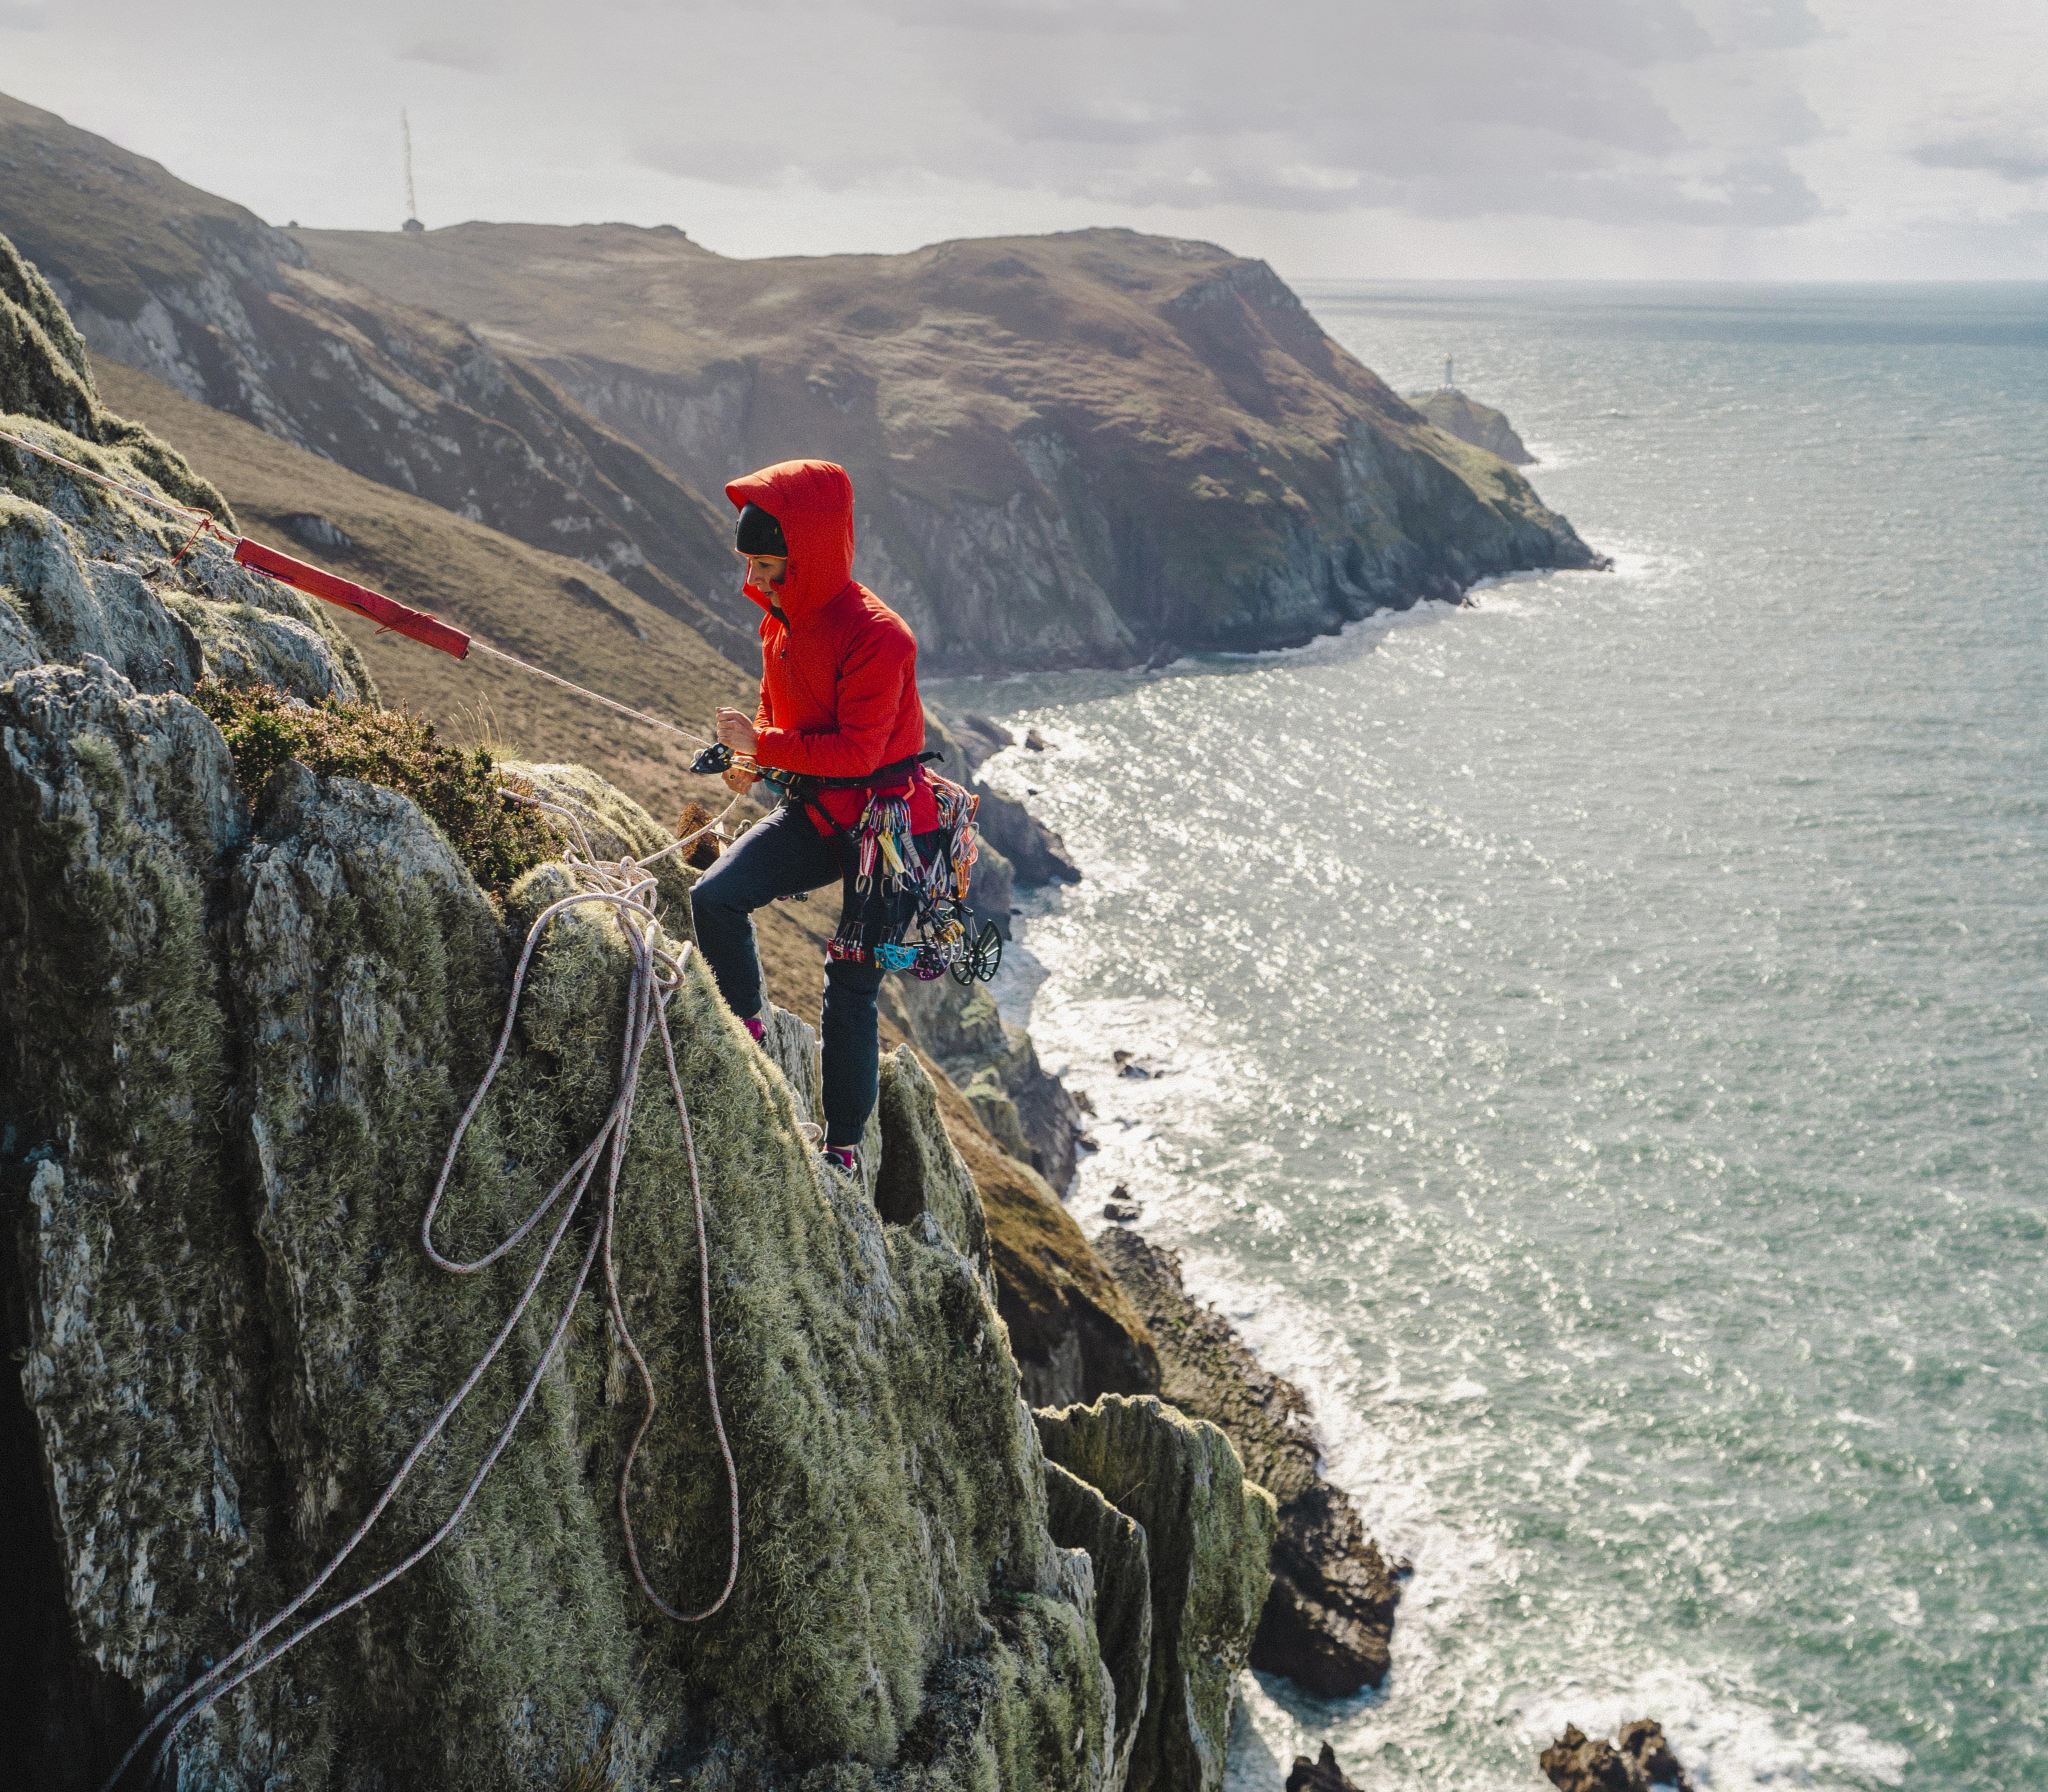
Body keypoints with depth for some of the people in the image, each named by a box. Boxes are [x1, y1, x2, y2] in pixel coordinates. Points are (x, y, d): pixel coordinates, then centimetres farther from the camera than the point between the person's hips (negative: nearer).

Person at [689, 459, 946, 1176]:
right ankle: (748, 1033, 11)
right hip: (815, 811, 7)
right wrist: (755, 759, 1)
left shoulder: (875, 635, -23)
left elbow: (858, 750, -24)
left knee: (851, 989, -4)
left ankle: (844, 1147, 10)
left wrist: (762, 743, -21)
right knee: (714, 897, -13)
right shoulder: (783, 618, 4)